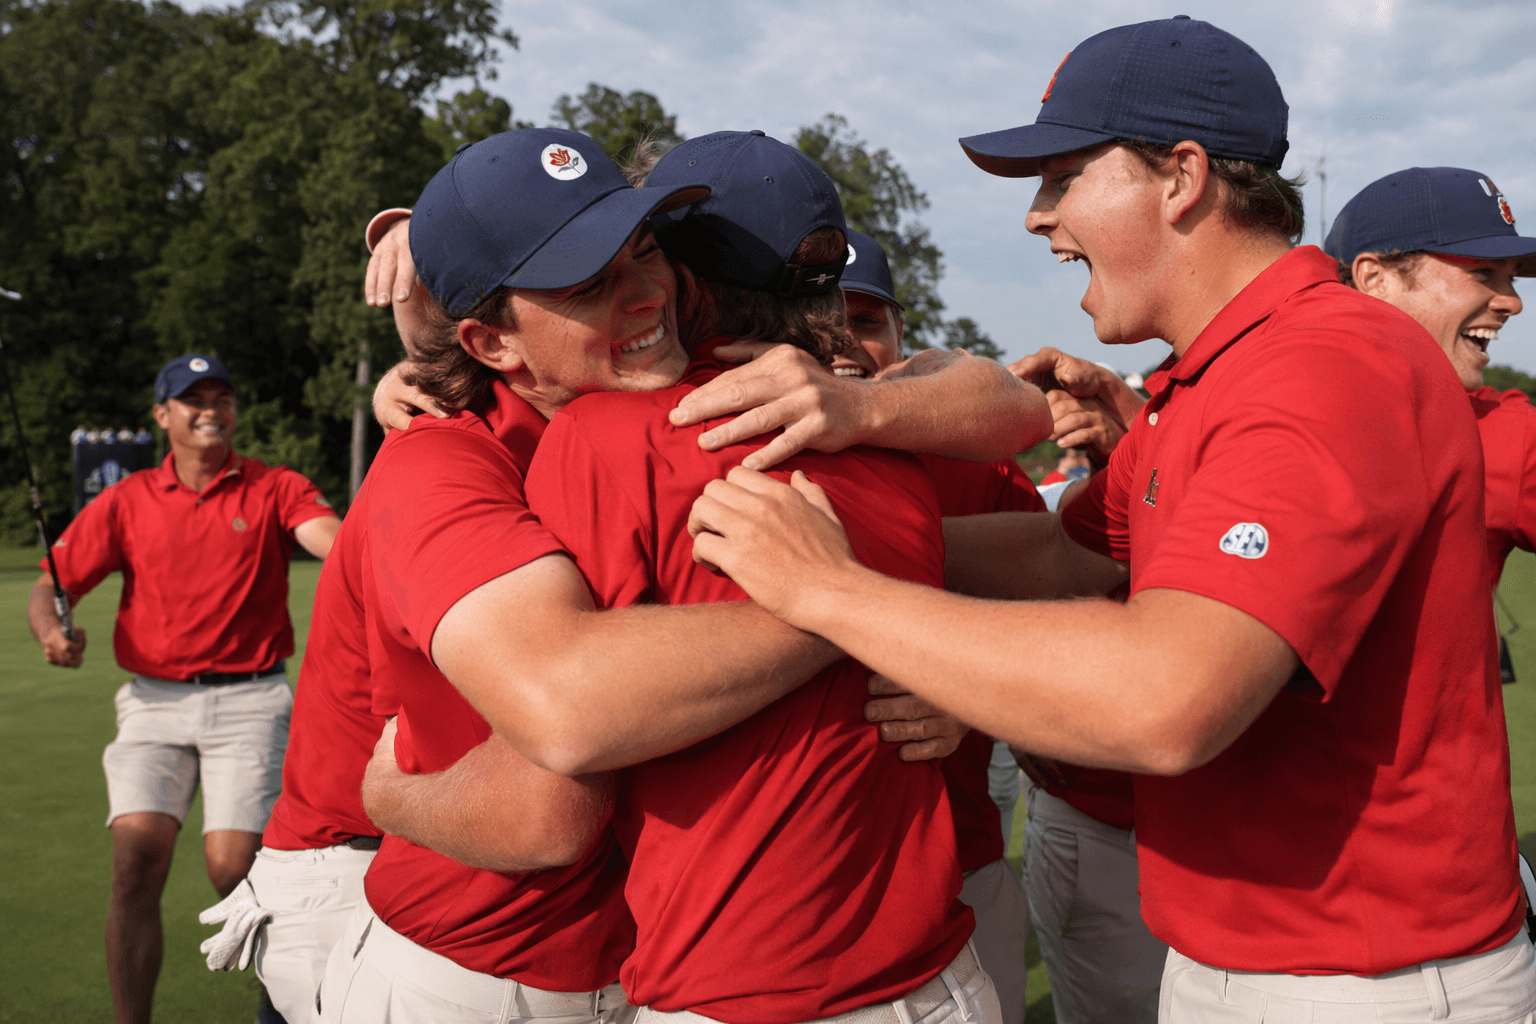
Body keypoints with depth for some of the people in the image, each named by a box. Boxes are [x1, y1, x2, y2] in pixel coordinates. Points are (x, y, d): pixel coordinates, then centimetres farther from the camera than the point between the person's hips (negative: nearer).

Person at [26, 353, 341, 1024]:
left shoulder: (275, 490, 2)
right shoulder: (126, 502, 7)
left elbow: (337, 542, -18)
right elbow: (51, 587, 8)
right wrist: (52, 631, -15)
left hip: (249, 700, -2)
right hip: (155, 700, 2)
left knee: (233, 868, -9)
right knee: (136, 855, -12)